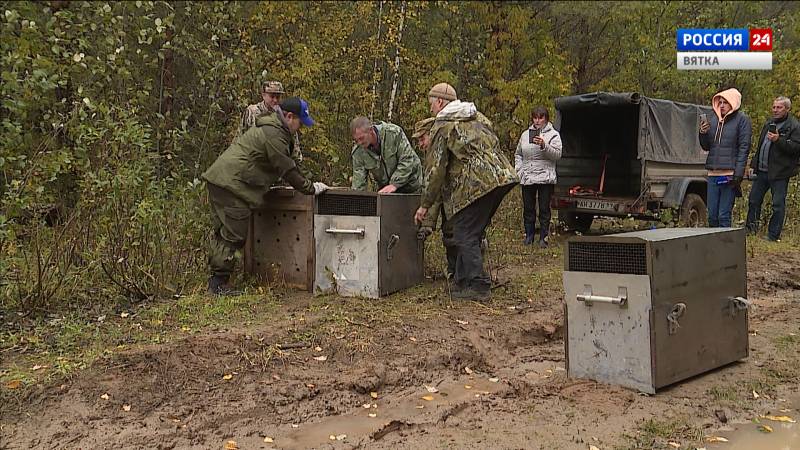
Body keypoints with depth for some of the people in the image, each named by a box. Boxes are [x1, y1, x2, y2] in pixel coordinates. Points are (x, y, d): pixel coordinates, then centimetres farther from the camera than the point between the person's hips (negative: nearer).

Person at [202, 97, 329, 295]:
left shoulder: (269, 126, 20)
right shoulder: (274, 134, -14)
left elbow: (286, 165, 26)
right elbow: (287, 169, -14)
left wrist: (305, 184, 23)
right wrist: (310, 188, -4)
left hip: (218, 178, 11)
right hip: (233, 184, -11)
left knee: (220, 232, 15)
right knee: (233, 235, -7)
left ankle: (215, 281, 23)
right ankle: (219, 284, -2)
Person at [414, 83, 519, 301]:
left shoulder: (442, 127, 1)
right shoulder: (475, 118, 24)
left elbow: (437, 169, -3)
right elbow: (494, 143, 24)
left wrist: (425, 205, 4)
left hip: (476, 184, -9)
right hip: (501, 178, 9)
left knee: (465, 236, -1)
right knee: (471, 234, 16)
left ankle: (479, 286, -3)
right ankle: (462, 282, 21)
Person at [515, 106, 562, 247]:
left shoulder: (553, 135, 3)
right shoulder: (525, 134, 14)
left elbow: (557, 155, -10)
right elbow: (518, 154, 22)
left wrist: (544, 145, -25)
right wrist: (519, 170, 8)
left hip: (545, 178, -3)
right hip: (527, 178, 3)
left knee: (544, 209, 0)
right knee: (528, 208, 7)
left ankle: (543, 237, 7)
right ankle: (528, 236, 18)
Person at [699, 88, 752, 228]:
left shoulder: (742, 119, -3)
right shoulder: (714, 119, 14)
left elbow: (744, 148, -8)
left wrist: (738, 174, -15)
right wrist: (703, 134, -2)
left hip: (730, 173, -6)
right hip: (713, 173, 6)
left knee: (724, 216, -5)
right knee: (712, 215, 10)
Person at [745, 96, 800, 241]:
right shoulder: (768, 124, 17)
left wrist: (779, 140, -26)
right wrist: (753, 165, 19)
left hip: (779, 173, -7)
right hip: (761, 171, 7)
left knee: (778, 205, 0)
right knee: (754, 201, 11)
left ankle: (773, 236, 7)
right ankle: (750, 230, 21)